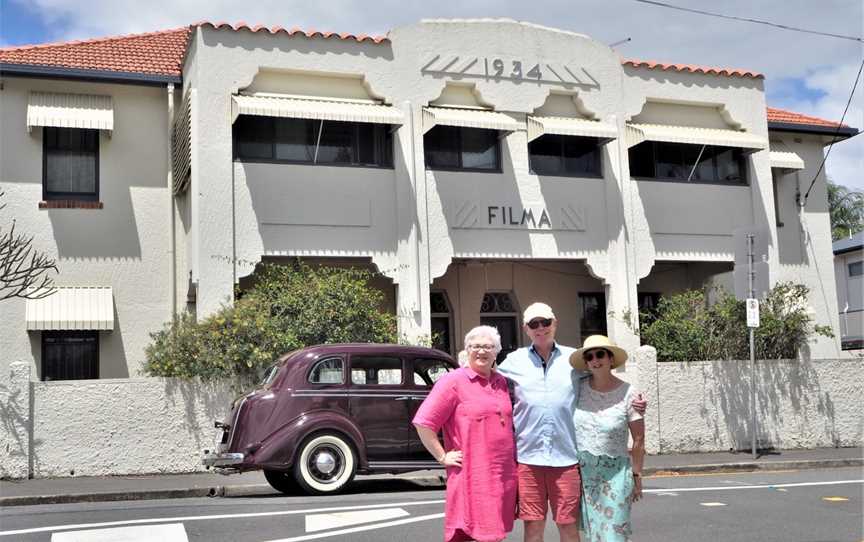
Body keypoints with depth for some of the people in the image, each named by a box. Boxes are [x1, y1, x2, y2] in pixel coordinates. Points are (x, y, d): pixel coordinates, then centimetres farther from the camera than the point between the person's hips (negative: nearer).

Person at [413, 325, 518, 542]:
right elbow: (423, 423, -10)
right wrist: (443, 457, -10)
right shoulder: (454, 381, -6)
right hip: (472, 477, -6)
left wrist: (514, 461, 16)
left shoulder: (502, 382, 13)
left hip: (504, 475, 6)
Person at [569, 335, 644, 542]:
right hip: (583, 471, 3)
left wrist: (636, 475, 0)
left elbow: (639, 440, -2)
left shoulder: (628, 393, -8)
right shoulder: (579, 389, -1)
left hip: (615, 472, -3)